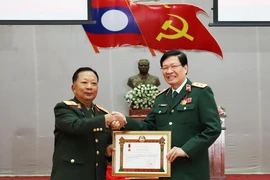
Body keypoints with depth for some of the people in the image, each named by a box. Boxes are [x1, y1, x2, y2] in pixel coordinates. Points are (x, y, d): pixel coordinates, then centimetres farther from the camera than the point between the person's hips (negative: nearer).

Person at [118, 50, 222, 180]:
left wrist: (186, 150, -18)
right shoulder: (161, 98, 13)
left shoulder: (201, 92, -5)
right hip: (166, 168, 6)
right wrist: (125, 121, -6)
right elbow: (149, 126, 11)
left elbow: (213, 128, -12)